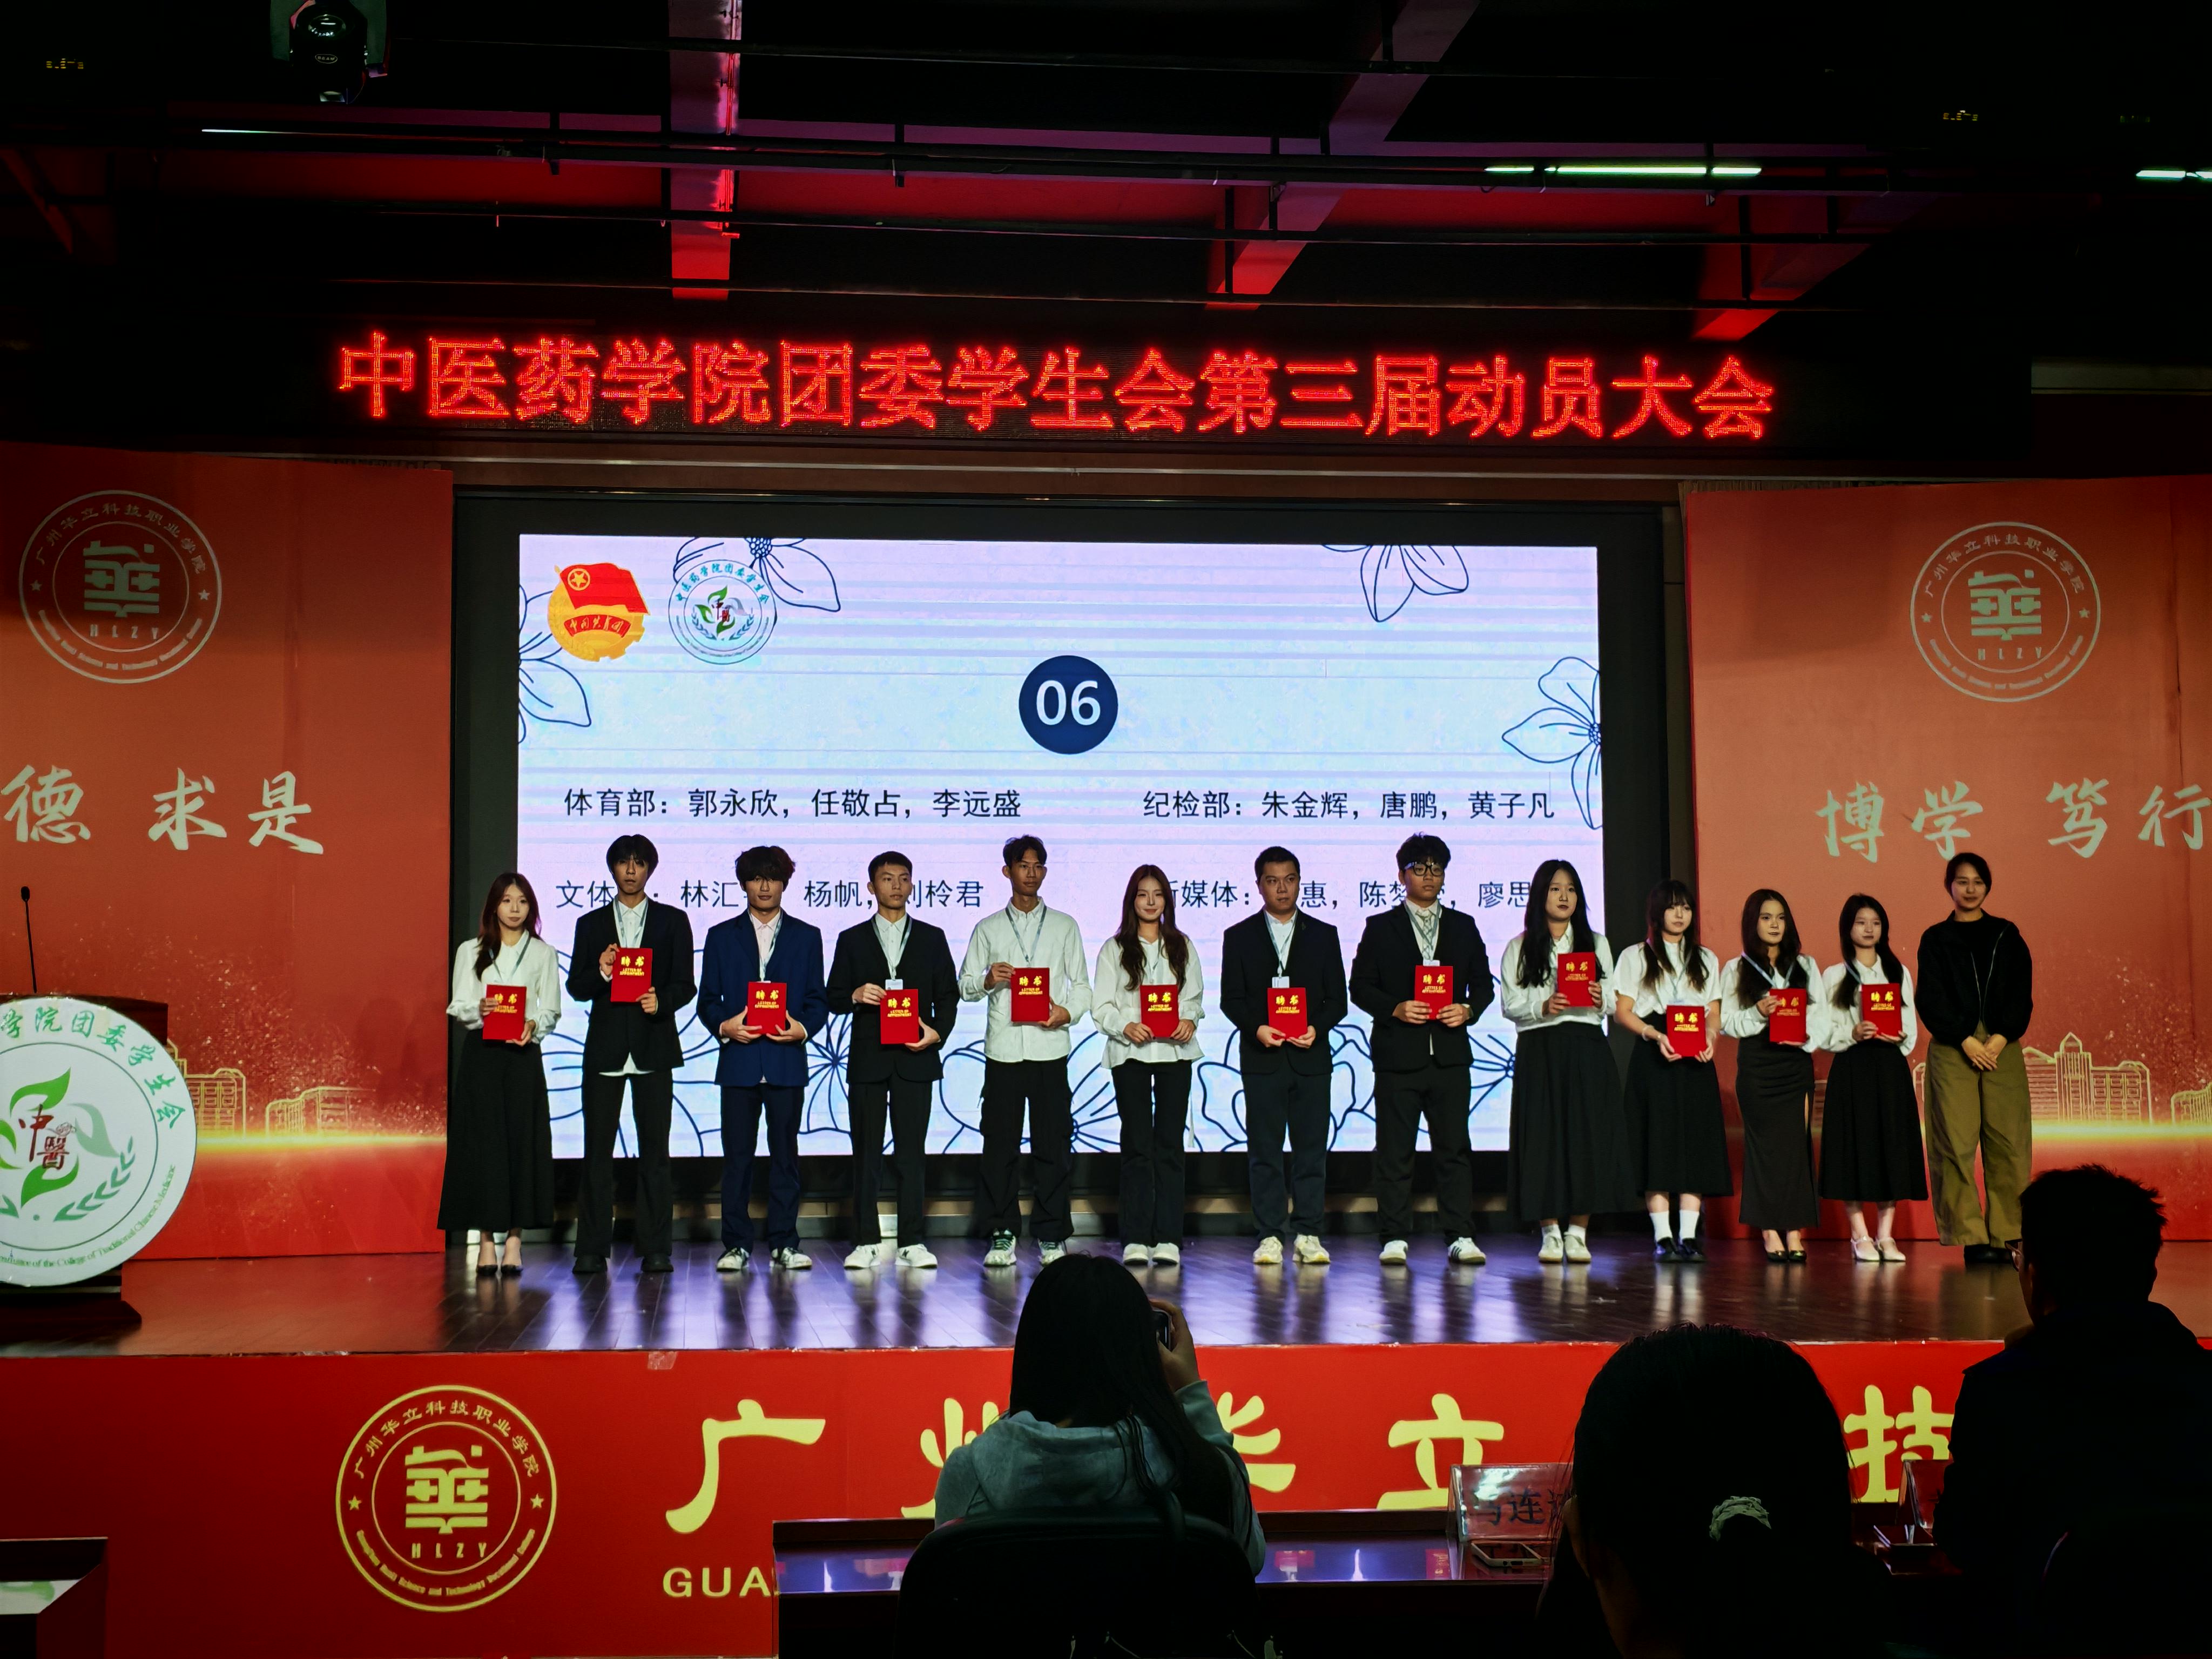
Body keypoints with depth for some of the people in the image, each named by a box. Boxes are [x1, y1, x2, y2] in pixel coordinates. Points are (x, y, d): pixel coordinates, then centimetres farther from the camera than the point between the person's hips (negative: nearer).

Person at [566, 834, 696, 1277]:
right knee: (597, 1151, -1)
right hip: (605, 1048, 1)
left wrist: (662, 1001, -16)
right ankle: (591, 1251, 2)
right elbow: (576, 988, 7)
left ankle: (655, 1250, 3)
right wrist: (600, 974, -14)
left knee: (654, 1151, -1)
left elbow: (685, 985, 5)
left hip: (653, 1047, -1)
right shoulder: (591, 923, 12)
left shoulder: (672, 921, 10)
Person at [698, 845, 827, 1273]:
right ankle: (736, 1245, 5)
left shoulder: (806, 936, 12)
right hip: (738, 1061, 0)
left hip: (787, 1061, 0)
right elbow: (708, 1000, 9)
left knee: (785, 1154, 3)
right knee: (737, 1155, -1)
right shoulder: (722, 936, 12)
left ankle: (784, 1243, 9)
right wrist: (724, 1026, -11)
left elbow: (818, 1001, 10)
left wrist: (803, 1028, -10)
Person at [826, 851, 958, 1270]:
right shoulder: (852, 940, 10)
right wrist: (856, 995, -14)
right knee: (866, 1153, 2)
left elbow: (948, 996, 8)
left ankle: (912, 1242, 3)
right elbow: (834, 999, 7)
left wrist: (937, 1032, -9)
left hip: (915, 1058, 0)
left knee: (911, 1153, 0)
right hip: (867, 1059, 0)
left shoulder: (931, 938, 11)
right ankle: (867, 1242, 6)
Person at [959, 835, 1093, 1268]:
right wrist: (988, 980, -10)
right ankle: (1002, 1236, 6)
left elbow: (1081, 984, 11)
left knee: (1053, 1144, -1)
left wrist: (1068, 1011, -9)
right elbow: (965, 986, 11)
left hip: (1049, 1048, 0)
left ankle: (1051, 1237, 6)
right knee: (1000, 1145, 0)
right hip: (1003, 1049, 0)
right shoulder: (988, 929, 12)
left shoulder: (1064, 926, 13)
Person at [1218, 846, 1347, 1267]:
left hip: (1312, 1056, 1)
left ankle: (1307, 1235, 5)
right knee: (1265, 1152, 0)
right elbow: (1231, 999, 3)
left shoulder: (1323, 935, 10)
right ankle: (1269, 1237, 3)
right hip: (1262, 1058, -1)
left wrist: (1316, 1028, -12)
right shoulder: (1239, 936, 8)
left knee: (1312, 1150, 0)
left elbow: (1337, 1000, 7)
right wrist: (1257, 1028, -15)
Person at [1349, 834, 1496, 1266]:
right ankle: (1394, 1238, 5)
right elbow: (1361, 987, 3)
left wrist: (1468, 1010, -6)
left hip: (1450, 1054, 2)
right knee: (1394, 1151, 0)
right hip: (1398, 1055, -2)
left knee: (1454, 1147, 1)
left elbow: (1483, 982, 14)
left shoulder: (1463, 926, 14)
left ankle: (1461, 1237, 4)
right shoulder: (1380, 927, 7)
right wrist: (1395, 1010, -13)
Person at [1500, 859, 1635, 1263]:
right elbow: (1511, 1004, -1)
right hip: (1539, 1051, -1)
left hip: (1587, 1049, 2)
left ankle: (1578, 1232, 4)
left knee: (1588, 1135, -3)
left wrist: (1600, 1001, -12)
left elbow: (1614, 1001, 10)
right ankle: (1550, 1233, 3)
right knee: (1543, 1136, -4)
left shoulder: (1596, 943, 14)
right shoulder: (1519, 948, 8)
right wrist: (1543, 1007, -18)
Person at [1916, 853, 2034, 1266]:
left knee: (2008, 1141, -4)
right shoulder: (1936, 939, 9)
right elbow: (1931, 1000, 1)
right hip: (1952, 1049, -2)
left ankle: (2006, 1235, -1)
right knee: (1958, 1142, -8)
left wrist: (2001, 1038, -9)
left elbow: (2022, 994, 6)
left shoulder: (2006, 936, 14)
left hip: (2003, 1047, 2)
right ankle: (1971, 1239, -6)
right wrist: (1966, 1041, -11)